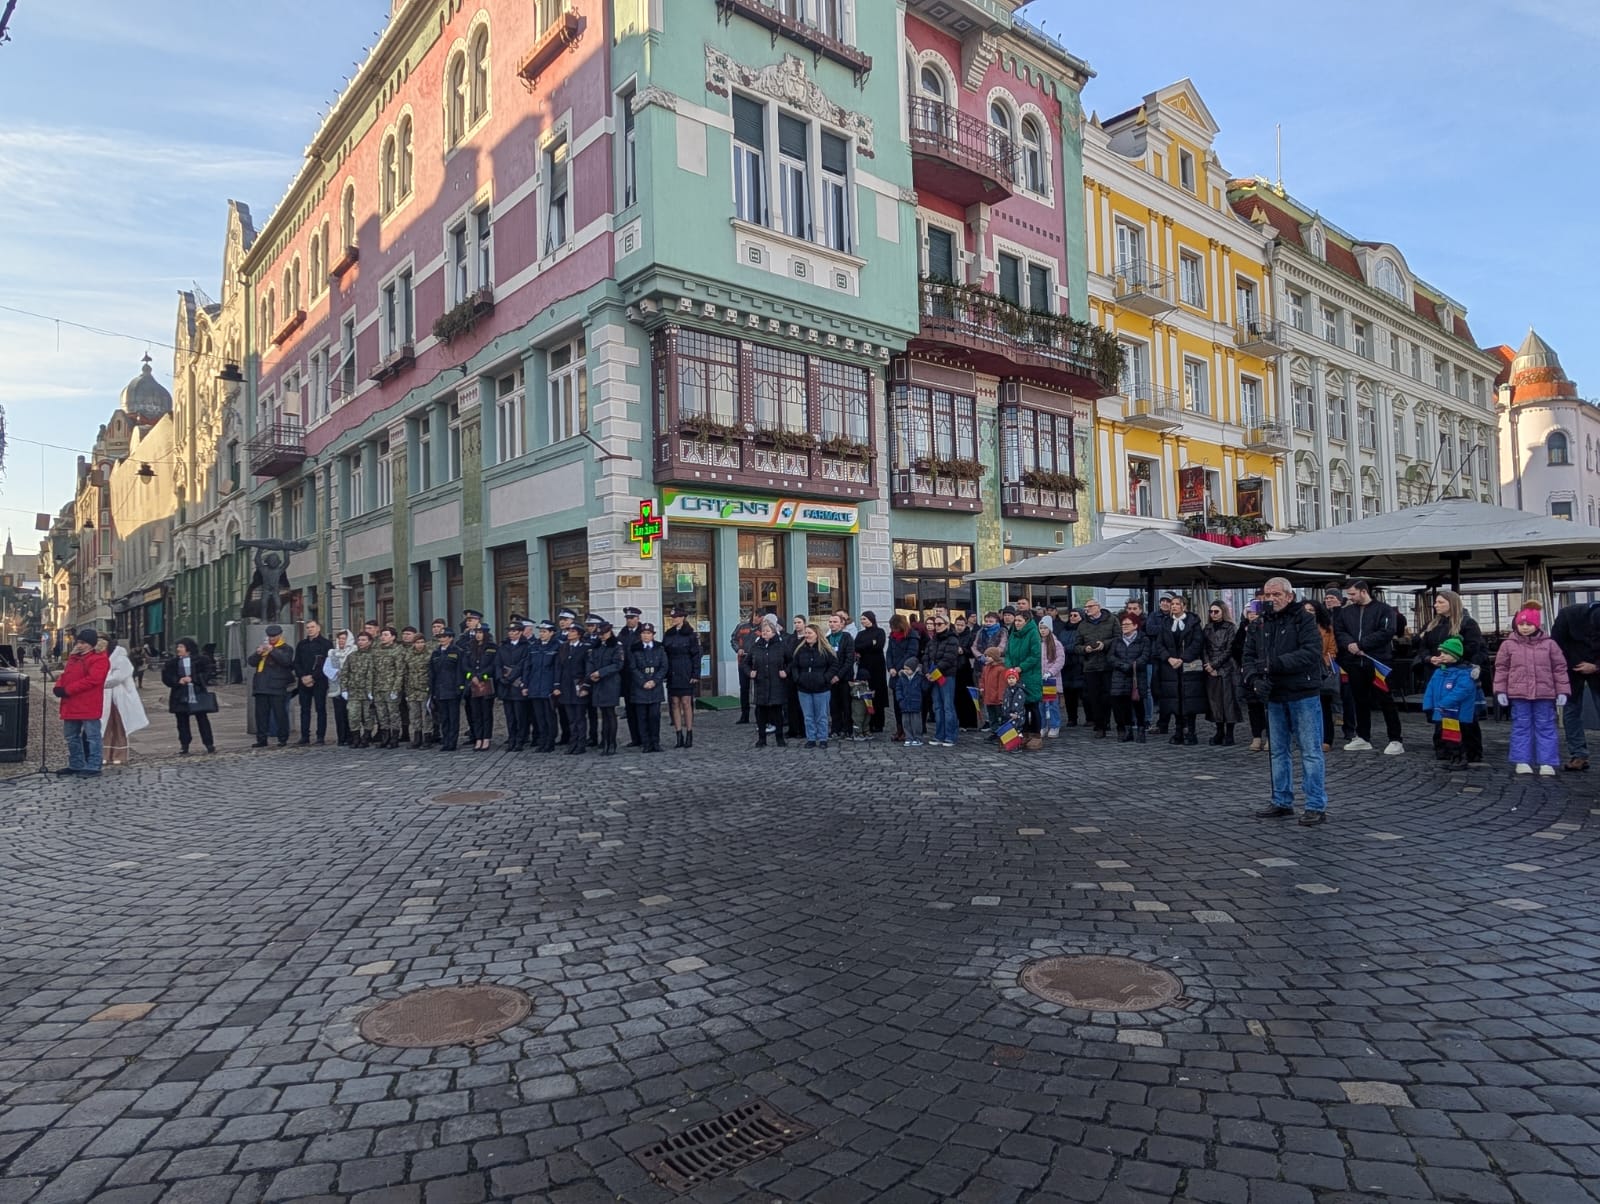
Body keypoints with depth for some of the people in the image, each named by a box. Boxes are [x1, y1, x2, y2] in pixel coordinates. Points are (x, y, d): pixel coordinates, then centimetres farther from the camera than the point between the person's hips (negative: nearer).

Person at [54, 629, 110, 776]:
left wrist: (67, 690, -18)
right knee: (71, 737, 16)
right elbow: (65, 675, 20)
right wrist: (58, 687, -3)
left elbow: (92, 679, -20)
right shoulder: (74, 657, 19)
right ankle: (76, 765, 26)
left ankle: (93, 767, -1)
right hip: (71, 705, 9)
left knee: (91, 736, -4)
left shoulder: (99, 659, -10)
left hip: (89, 706, -9)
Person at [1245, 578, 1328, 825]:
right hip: (1274, 696, 6)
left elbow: (1311, 652, -20)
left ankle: (1316, 806, 4)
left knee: (1310, 751, -2)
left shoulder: (1304, 619, -8)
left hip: (1303, 695, -6)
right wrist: (1255, 678, -11)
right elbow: (1249, 655, 8)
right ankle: (1282, 802, 24)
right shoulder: (1259, 624, 10)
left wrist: (1276, 663, -26)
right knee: (1279, 751, 14)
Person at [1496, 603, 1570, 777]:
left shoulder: (1549, 644, 3)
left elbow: (1560, 668, 5)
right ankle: (1522, 761, 10)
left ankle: (1547, 763, 9)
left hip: (1544, 694, 0)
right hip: (1518, 694, 0)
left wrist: (1562, 691, -1)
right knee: (1521, 727, 5)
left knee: (1545, 727, 5)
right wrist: (1500, 691, -1)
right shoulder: (1509, 644, 2)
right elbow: (1501, 668, 4)